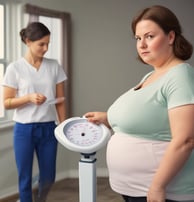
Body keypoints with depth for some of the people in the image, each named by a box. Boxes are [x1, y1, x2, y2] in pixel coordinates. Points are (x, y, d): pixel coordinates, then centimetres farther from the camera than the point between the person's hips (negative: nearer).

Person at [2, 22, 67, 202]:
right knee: (25, 178, 6)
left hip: (48, 128, 3)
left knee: (48, 177, 10)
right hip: (24, 129, -2)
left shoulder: (54, 66, 3)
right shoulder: (15, 68, -5)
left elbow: (60, 101, 7)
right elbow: (7, 103, -4)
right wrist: (29, 98, -20)